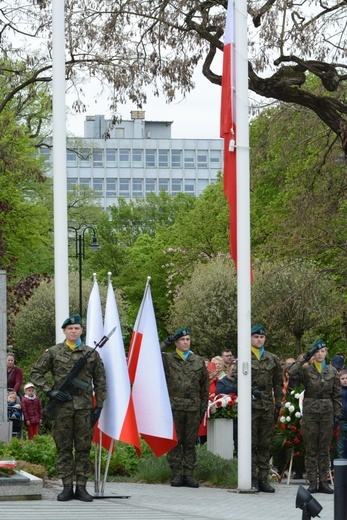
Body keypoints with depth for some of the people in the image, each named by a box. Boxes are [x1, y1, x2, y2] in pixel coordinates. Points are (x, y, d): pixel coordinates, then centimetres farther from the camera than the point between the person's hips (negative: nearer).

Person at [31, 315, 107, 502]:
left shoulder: (92, 353, 7)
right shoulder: (53, 352, 4)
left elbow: (100, 381, 9)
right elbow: (36, 373, 7)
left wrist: (99, 406, 3)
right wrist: (50, 391, -5)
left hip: (84, 407, 1)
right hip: (61, 406, -1)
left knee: (83, 448, 2)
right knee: (64, 448, 2)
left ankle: (81, 487, 7)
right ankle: (67, 487, 7)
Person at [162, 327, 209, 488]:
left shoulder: (199, 361, 12)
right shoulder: (167, 359, 5)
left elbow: (205, 386, 16)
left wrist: (203, 406, 10)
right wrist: (165, 343, -9)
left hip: (193, 407, 2)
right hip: (174, 406, -2)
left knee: (190, 443, 5)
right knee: (174, 442, 0)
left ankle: (188, 475, 10)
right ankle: (177, 474, 4)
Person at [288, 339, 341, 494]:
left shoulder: (332, 371, 7)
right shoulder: (306, 370, -1)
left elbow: (337, 395, 10)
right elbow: (291, 372, -21)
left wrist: (337, 413, 3)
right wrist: (305, 358, -21)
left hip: (327, 413, 2)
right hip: (310, 412, -2)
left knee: (324, 449, 6)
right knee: (311, 449, 1)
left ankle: (323, 482, 10)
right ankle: (312, 482, 5)